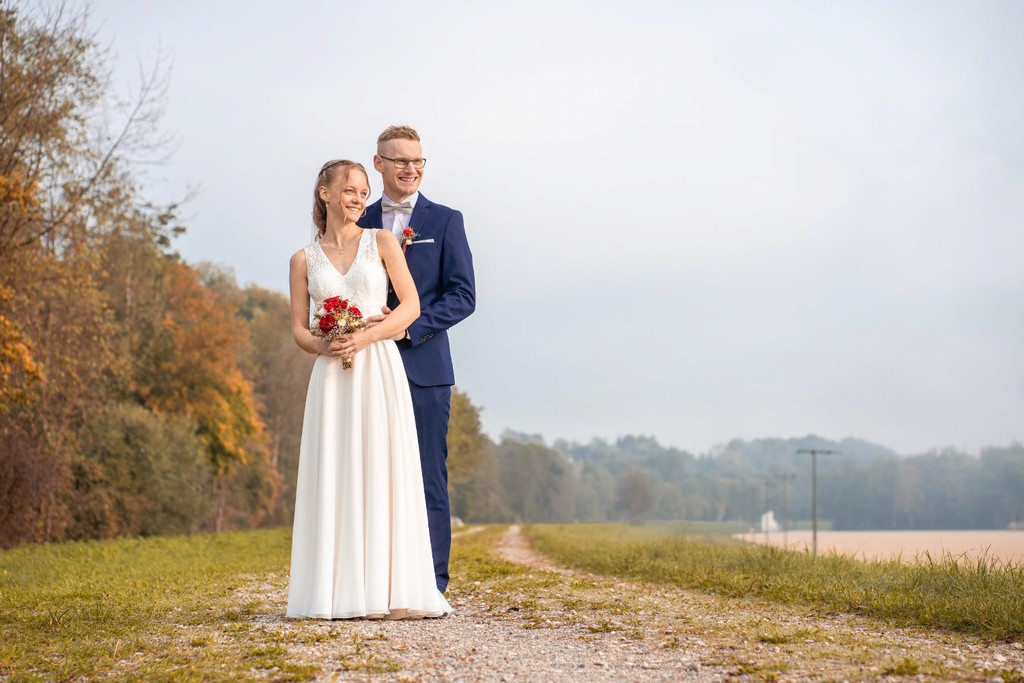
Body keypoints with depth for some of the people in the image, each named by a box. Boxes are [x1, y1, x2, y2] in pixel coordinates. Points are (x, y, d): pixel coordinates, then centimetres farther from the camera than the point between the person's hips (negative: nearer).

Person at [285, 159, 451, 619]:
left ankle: (389, 590, -1)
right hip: (332, 377, 1)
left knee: (383, 473, -4)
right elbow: (299, 328, 10)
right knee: (335, 477, -1)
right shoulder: (304, 260, 11)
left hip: (380, 369, -1)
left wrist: (365, 337, -11)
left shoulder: (381, 242, 8)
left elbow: (411, 305, 2)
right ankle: (340, 592, 4)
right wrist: (324, 346, -11)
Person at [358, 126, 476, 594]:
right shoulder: (359, 223, 13)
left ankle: (431, 581, 6)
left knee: (428, 476, 0)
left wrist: (409, 326, -15)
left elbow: (463, 295, -2)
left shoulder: (445, 221, 4)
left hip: (424, 366, -3)